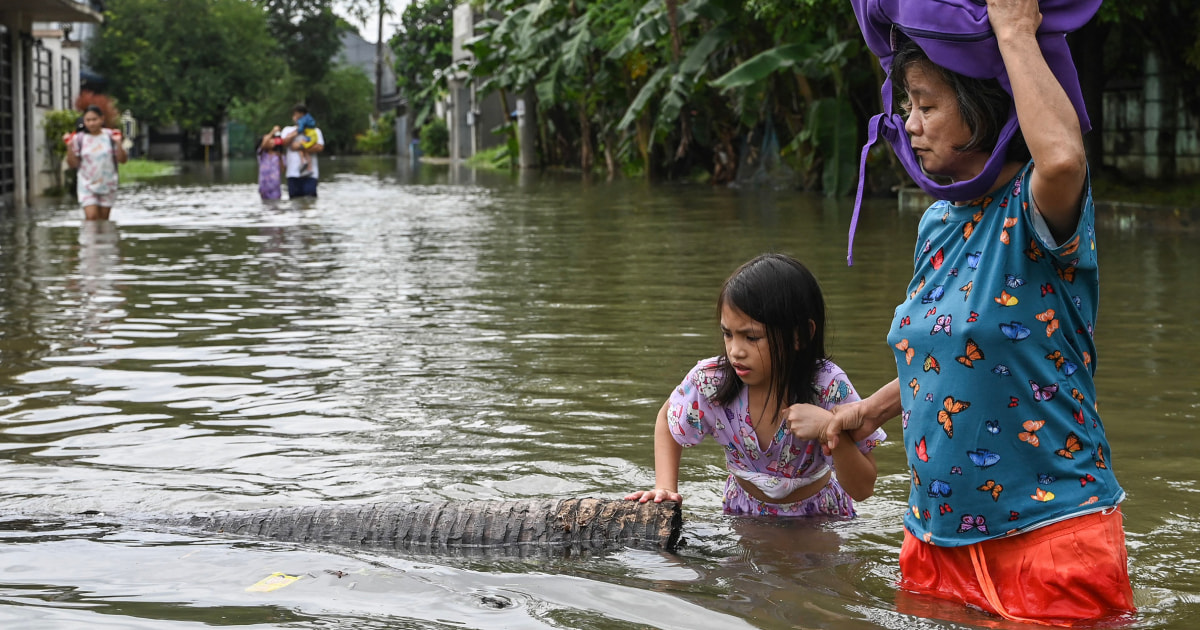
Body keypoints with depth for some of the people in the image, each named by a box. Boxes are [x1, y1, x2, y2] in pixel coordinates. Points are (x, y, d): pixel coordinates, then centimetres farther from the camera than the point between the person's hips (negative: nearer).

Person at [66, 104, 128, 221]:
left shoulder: (110, 136, 0)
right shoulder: (79, 138, -1)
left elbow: (122, 160, 0)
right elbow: (73, 164, -1)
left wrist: (118, 143, -14)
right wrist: (69, 147, -14)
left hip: (107, 185, 1)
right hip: (87, 185, -1)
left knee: (103, 219, 5)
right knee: (91, 216, -17)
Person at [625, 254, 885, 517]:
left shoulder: (828, 387, -25)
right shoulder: (710, 381, -18)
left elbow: (862, 490, -18)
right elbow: (667, 419, 7)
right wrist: (666, 489, -8)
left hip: (818, 516, -1)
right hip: (744, 513, 2)